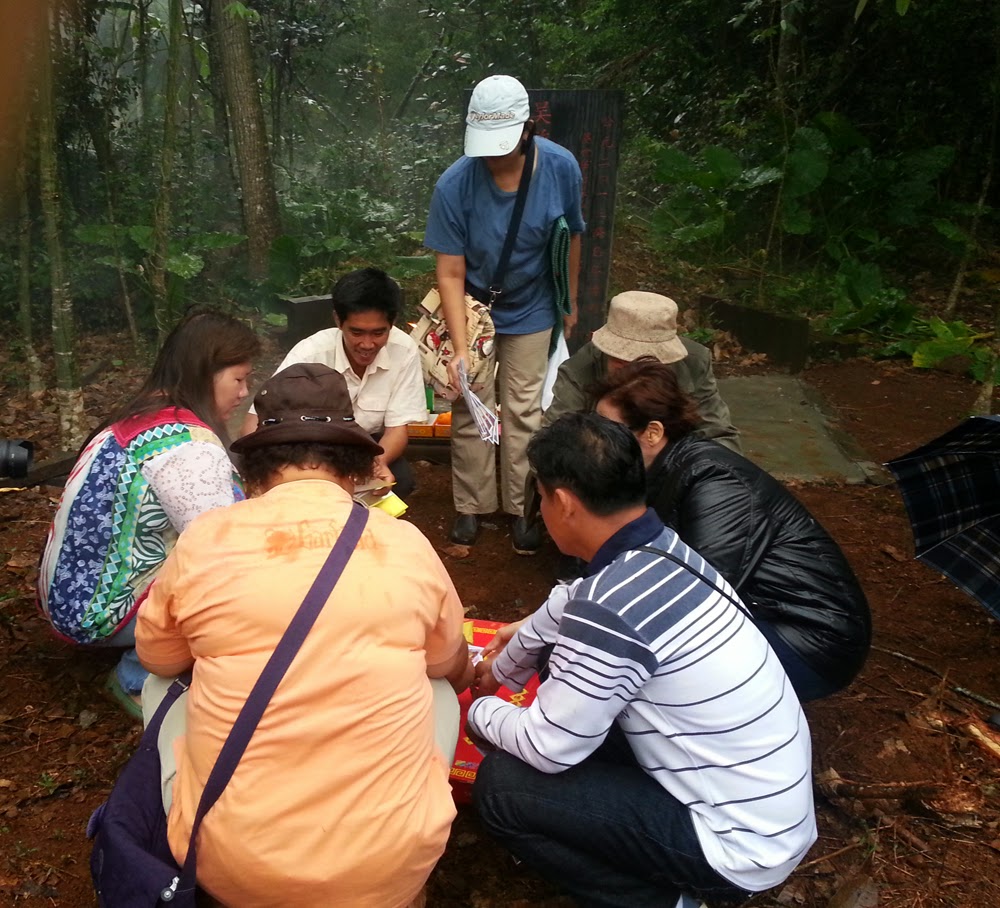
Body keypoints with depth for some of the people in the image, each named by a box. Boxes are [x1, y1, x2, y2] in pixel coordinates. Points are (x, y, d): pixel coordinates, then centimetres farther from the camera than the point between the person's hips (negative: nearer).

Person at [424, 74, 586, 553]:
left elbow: (571, 237, 0)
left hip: (530, 311, 1)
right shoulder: (454, 184, -24)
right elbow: (450, 274, -22)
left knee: (524, 412, 6)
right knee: (469, 411, 3)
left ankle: (522, 509, 19)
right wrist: (460, 349, -29)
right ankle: (471, 506, 20)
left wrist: (570, 302, 9)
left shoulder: (561, 167, -18)